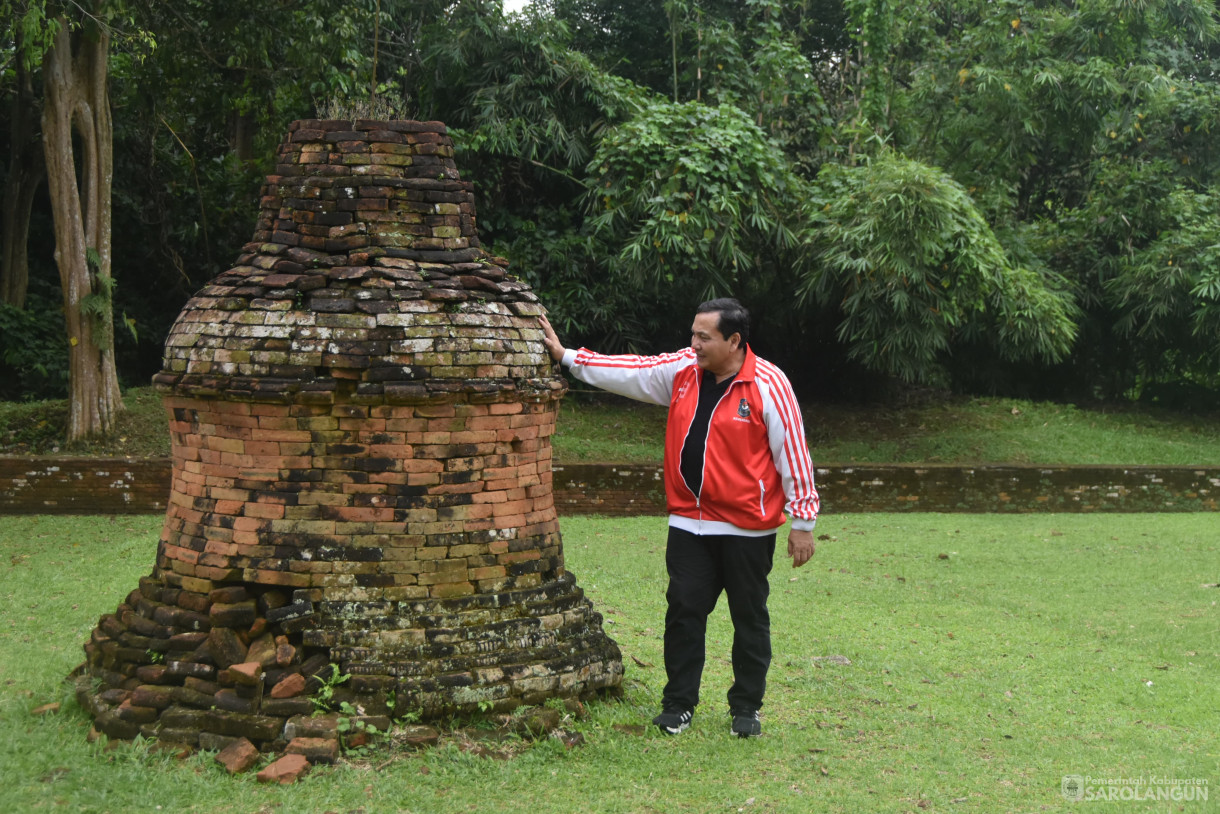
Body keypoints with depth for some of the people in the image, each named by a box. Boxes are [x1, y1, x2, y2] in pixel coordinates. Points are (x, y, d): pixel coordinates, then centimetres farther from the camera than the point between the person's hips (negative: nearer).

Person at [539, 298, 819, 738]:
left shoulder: (768, 385, -12)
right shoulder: (682, 369, 4)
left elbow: (792, 453, -9)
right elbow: (630, 372, 10)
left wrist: (802, 522, -8)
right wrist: (565, 355, 6)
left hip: (748, 528, -4)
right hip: (688, 523, 4)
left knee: (750, 618, 7)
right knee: (684, 610, 4)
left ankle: (746, 707, 21)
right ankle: (679, 703, 16)